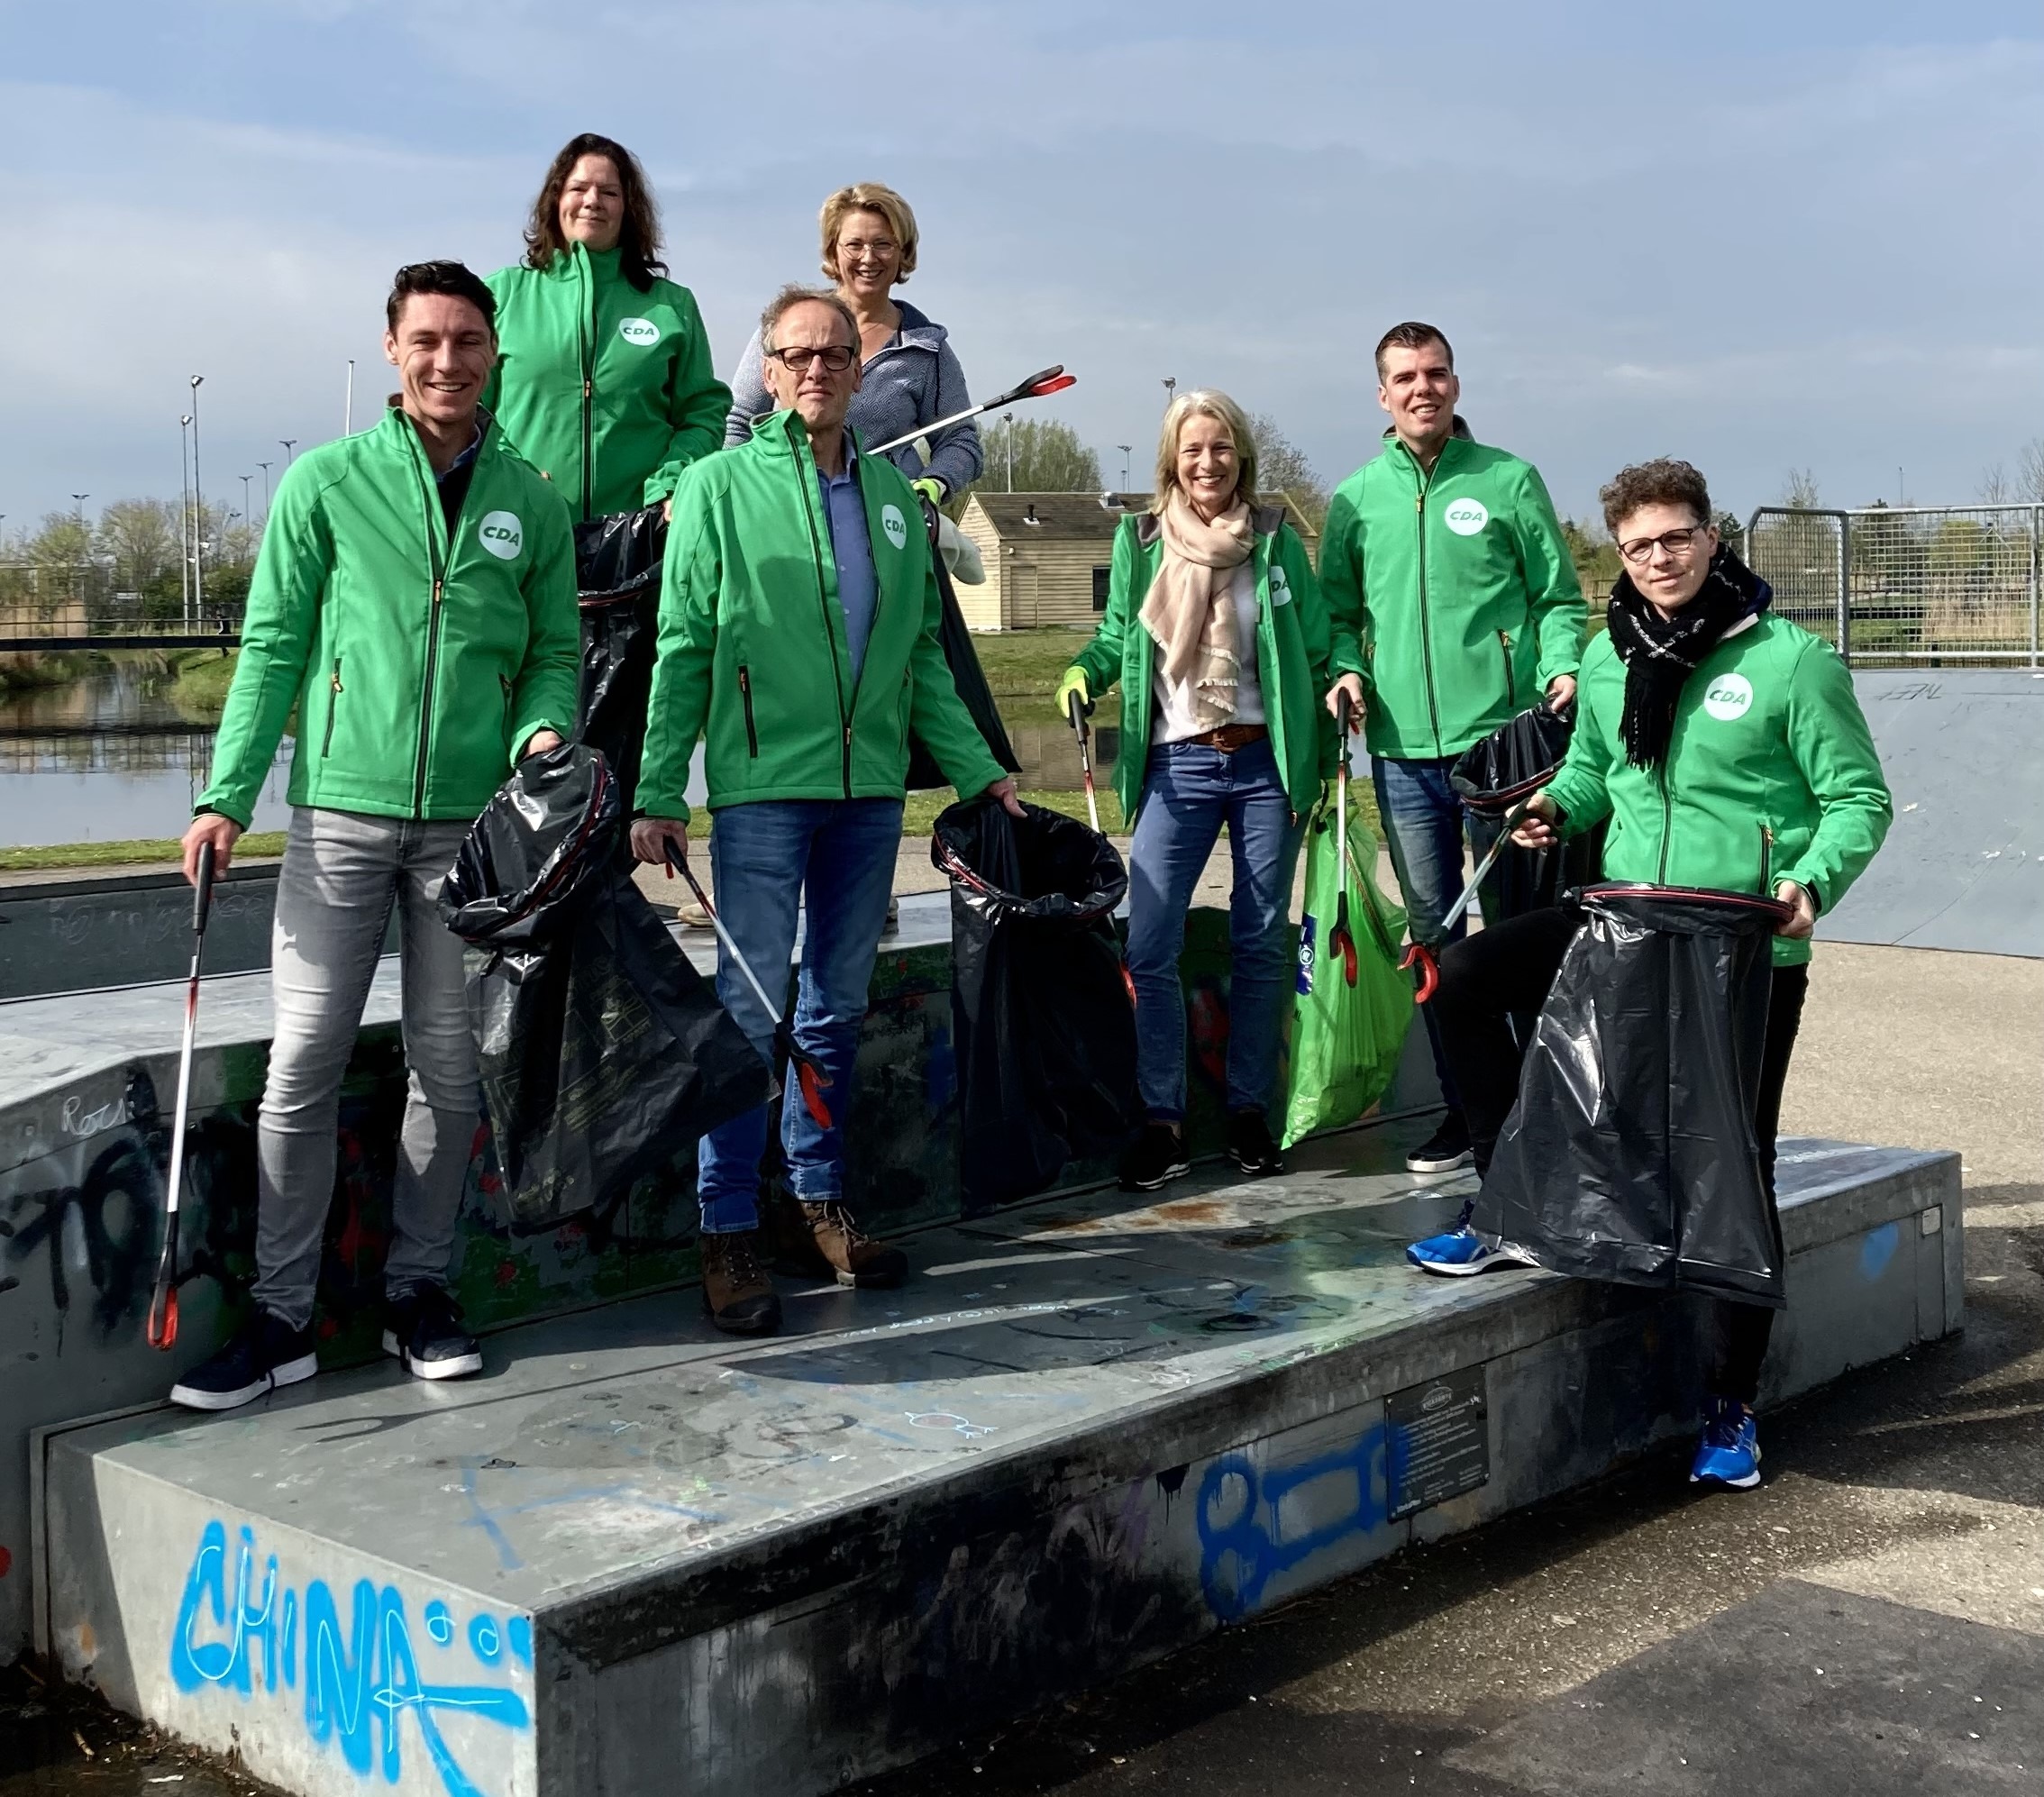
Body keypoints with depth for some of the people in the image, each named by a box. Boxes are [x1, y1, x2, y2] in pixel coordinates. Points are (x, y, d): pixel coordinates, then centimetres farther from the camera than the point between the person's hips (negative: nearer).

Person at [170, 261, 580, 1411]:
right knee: (306, 1061, -3)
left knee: (450, 1067, 6)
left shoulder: (532, 501, 8)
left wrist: (544, 730, -9)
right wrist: (228, 797, -5)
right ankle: (284, 1315, 6)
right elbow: (274, 646, 2)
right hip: (343, 809, -1)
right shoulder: (328, 480, 3)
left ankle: (421, 1292, 19)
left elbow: (555, 650, 13)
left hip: (473, 820, 2)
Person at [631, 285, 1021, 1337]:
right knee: (751, 1009, -4)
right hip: (761, 786, -4)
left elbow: (922, 654, 17)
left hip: (869, 789, 5)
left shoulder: (893, 494, 13)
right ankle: (727, 1233, 4)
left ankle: (821, 1200, 24)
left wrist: (977, 769, 11)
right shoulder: (722, 484, 1)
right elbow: (683, 648, -2)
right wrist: (658, 792, -8)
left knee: (837, 1007, 13)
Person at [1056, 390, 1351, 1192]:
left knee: (1260, 943, 5)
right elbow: (1116, 636, 13)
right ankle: (1162, 1119, 2)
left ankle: (1249, 1111, 18)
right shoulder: (1139, 539, 6)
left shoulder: (1275, 538, 5)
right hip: (1177, 765, 0)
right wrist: (1084, 672, -4)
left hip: (1266, 763, 0)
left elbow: (1317, 642, 11)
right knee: (1149, 945, -9)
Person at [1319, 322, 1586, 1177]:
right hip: (1403, 750, 3)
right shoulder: (1355, 498, 11)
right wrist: (1346, 669, -4)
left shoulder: (1509, 480, 4)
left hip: (1503, 739, -3)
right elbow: (1338, 613, 16)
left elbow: (1559, 597, 4)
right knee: (1433, 934, 8)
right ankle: (1463, 1110, 17)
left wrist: (1562, 667, -13)